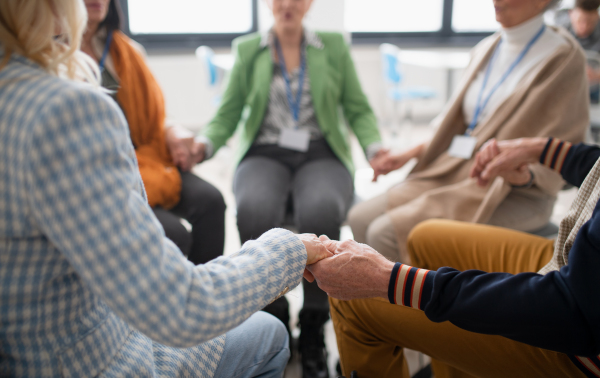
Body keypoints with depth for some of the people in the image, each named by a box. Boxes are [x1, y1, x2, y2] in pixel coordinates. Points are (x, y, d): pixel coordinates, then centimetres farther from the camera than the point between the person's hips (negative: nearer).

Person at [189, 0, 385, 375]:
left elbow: (358, 110, 10)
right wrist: (205, 143, -11)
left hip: (322, 156, 0)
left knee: (321, 211, -37)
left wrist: (375, 147, -9)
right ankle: (274, 318, -13)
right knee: (254, 211, -36)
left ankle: (313, 328, -17)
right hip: (264, 155, 1)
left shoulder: (334, 46, 12)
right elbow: (228, 114, 9)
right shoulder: (248, 49, 13)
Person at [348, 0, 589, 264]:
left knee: (385, 233, -24)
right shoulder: (486, 49, 13)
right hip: (455, 169, 7)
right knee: (361, 218, -10)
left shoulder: (563, 57, -8)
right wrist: (412, 153, 9)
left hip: (513, 193, -7)